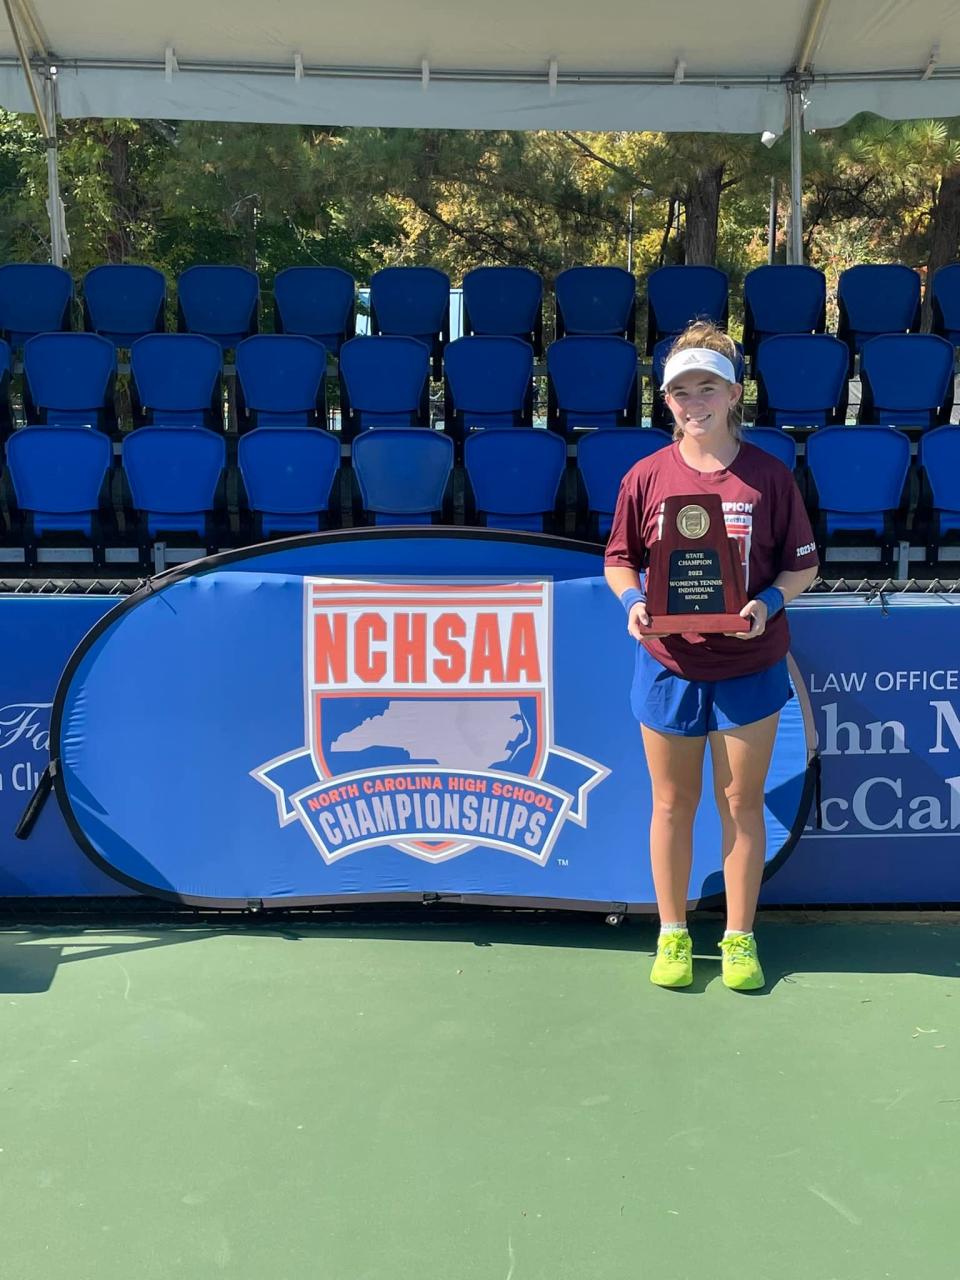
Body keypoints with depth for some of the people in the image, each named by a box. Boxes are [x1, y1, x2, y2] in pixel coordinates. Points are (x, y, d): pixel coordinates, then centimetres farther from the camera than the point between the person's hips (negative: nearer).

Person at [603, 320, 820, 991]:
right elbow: (619, 560, 7)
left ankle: (740, 938, 26)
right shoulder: (646, 476, -2)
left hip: (750, 667, -1)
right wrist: (633, 600, -13)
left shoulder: (769, 475, -5)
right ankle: (673, 935, 27)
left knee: (741, 803, 10)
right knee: (674, 804, 11)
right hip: (668, 665, 1)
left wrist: (769, 600, -18)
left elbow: (804, 564, 1)